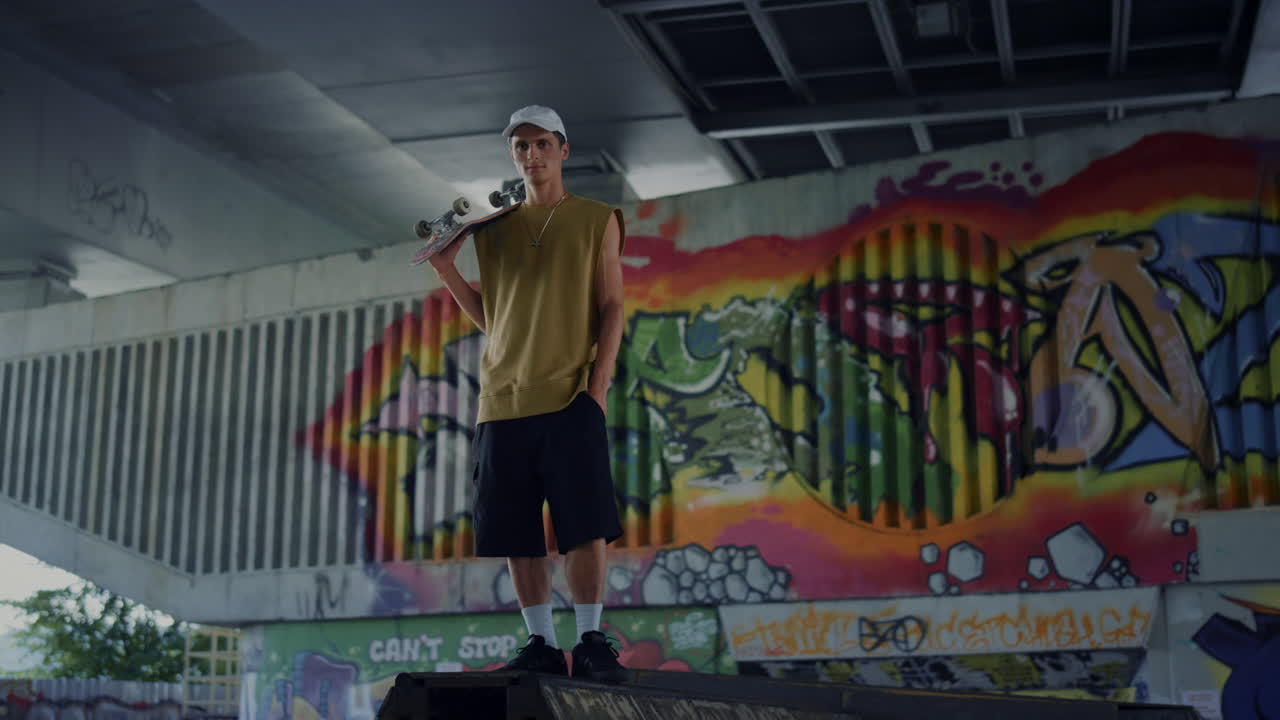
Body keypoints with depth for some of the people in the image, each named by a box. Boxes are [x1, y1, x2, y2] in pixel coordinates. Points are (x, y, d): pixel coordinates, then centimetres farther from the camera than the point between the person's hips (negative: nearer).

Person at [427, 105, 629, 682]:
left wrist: (597, 384, -8)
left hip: (571, 396, -3)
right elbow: (490, 317, 18)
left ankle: (591, 642, 0)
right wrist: (445, 267, 5)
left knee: (584, 527, -8)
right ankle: (542, 644, 10)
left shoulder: (597, 220, 9)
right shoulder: (492, 227, 17)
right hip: (502, 398, 3)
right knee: (517, 535, 2)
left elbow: (611, 309, 4)